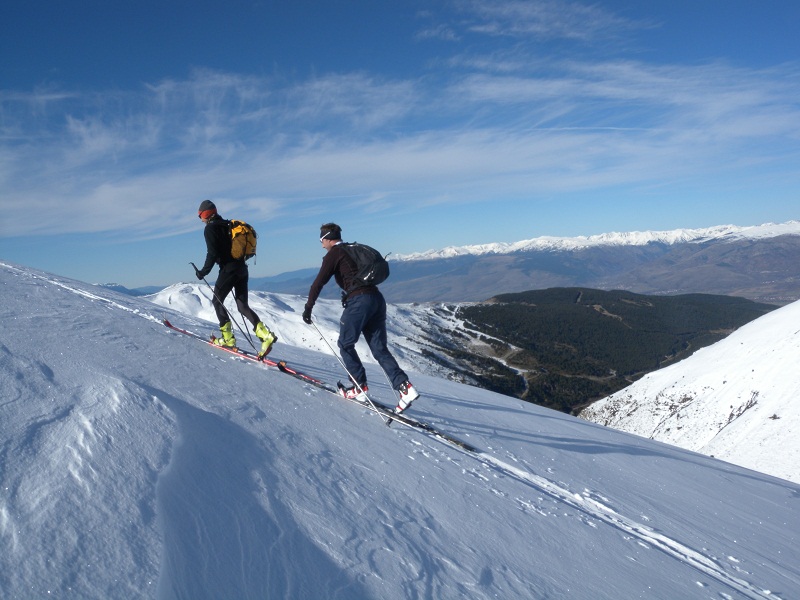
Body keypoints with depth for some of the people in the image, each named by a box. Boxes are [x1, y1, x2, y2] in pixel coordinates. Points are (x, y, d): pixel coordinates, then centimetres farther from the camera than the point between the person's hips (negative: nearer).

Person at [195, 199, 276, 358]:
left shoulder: (210, 228, -7)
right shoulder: (227, 225, 19)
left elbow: (213, 253, -16)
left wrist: (204, 271, -7)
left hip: (228, 269, -8)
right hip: (242, 268, 8)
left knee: (217, 301, 9)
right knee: (243, 306, 6)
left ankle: (228, 338, 5)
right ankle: (266, 335, -10)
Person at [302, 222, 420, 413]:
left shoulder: (334, 253, 1)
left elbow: (319, 282, -5)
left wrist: (308, 308, 0)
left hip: (359, 300, -8)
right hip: (377, 298, 8)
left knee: (345, 344, 9)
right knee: (379, 349, 7)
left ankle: (360, 388, 7)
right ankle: (404, 386, -5)